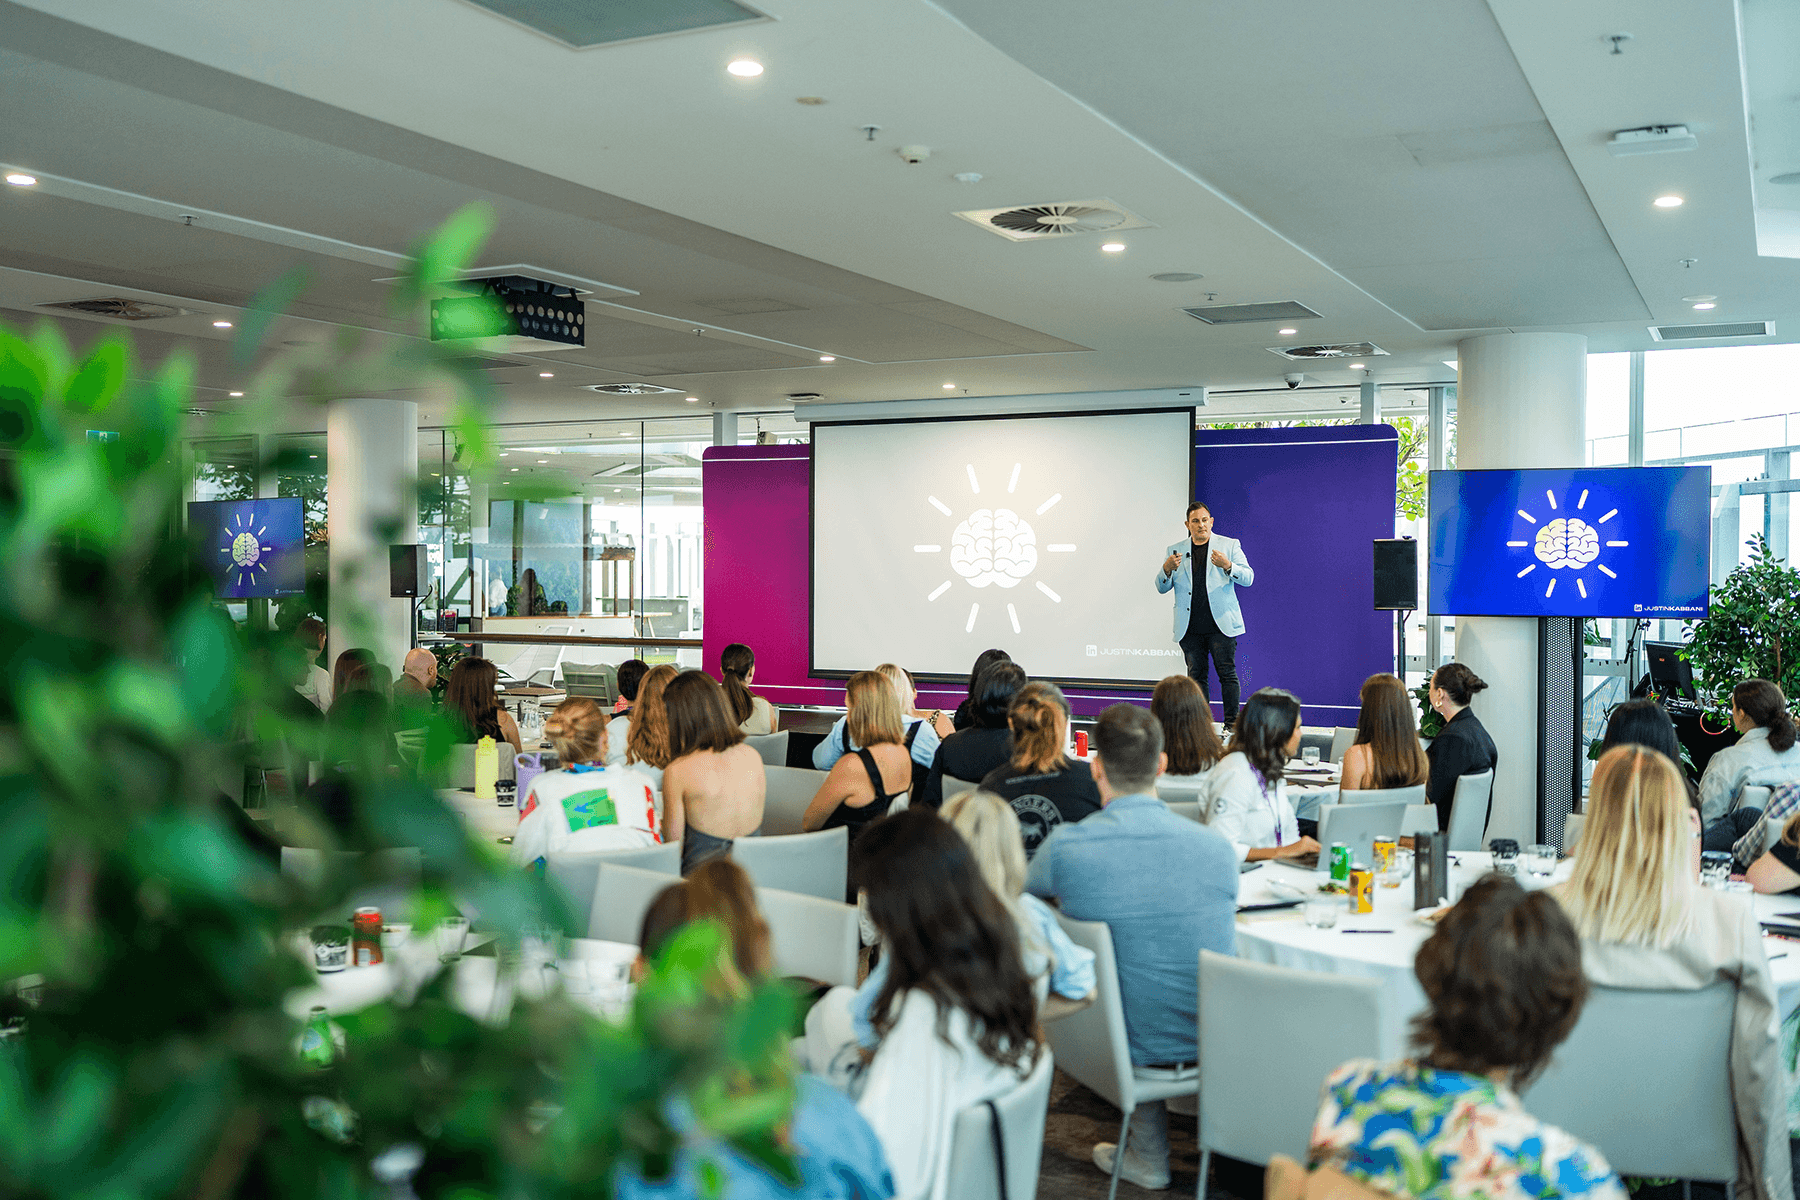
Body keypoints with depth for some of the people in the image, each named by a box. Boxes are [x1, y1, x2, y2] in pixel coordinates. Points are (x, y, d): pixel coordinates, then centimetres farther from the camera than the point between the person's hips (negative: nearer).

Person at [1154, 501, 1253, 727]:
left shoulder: (1229, 545, 6)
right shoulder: (1175, 551, 12)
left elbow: (1248, 578, 0)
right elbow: (1162, 587, 10)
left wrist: (1227, 566, -20)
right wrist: (1167, 569, -12)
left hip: (1220, 624, -2)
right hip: (1190, 628, 2)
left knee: (1227, 673, -4)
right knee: (1196, 676, 4)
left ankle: (1232, 723, 1)